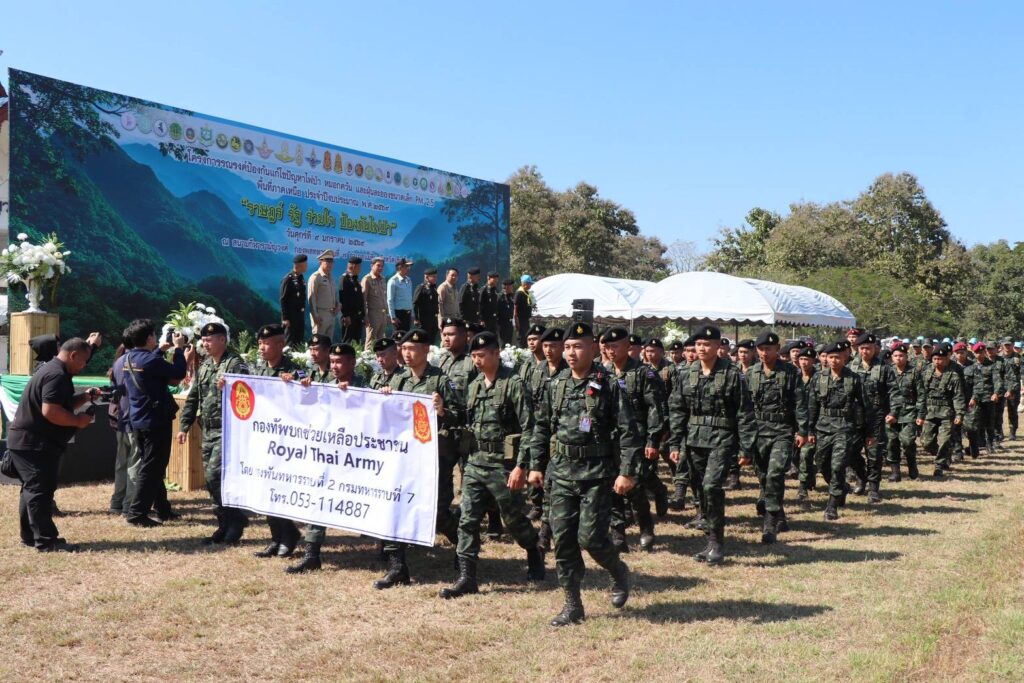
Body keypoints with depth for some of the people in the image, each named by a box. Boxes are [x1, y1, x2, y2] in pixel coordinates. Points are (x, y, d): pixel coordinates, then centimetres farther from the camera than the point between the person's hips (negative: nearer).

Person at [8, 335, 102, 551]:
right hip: (34, 443, -11)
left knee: (32, 489, 16)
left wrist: (86, 396, 7)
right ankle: (46, 540, -5)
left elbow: (64, 404, 22)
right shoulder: (57, 375, -20)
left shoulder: (51, 369, 16)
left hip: (28, 441, 11)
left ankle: (31, 535, 24)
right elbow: (50, 411, -29)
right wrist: (78, 421, -18)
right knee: (40, 490, -8)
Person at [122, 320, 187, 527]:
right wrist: (179, 349, -5)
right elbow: (178, 373, -16)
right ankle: (137, 513, -3)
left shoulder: (130, 358, 6)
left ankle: (162, 509, 26)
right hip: (156, 421, -9)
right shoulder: (150, 360, -21)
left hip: (138, 421, 9)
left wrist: (160, 350, 20)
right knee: (152, 468, -3)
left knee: (151, 466, 16)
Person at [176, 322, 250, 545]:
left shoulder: (235, 364, -8)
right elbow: (192, 398, 20)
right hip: (208, 432, 8)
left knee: (215, 474, -16)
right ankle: (225, 526, 18)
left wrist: (227, 389, -35)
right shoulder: (204, 366, 16)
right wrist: (184, 426, 16)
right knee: (211, 479, 9)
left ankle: (235, 519, -2)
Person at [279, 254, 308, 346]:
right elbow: (283, 300, -13)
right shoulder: (288, 279, -13)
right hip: (291, 315, -7)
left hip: (301, 315, 7)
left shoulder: (301, 278, 10)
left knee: (299, 340, 11)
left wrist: (303, 313, 12)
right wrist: (285, 318, -15)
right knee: (291, 341, -2)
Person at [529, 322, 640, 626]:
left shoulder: (609, 387, -6)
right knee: (562, 539, 3)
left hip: (597, 474, -5)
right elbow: (541, 428, 16)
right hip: (561, 474, 5)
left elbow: (628, 432, -8)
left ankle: (619, 572, 25)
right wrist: (536, 465, 12)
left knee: (590, 536, -8)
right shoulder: (554, 386, 9)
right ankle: (572, 605, 14)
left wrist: (627, 472, -13)